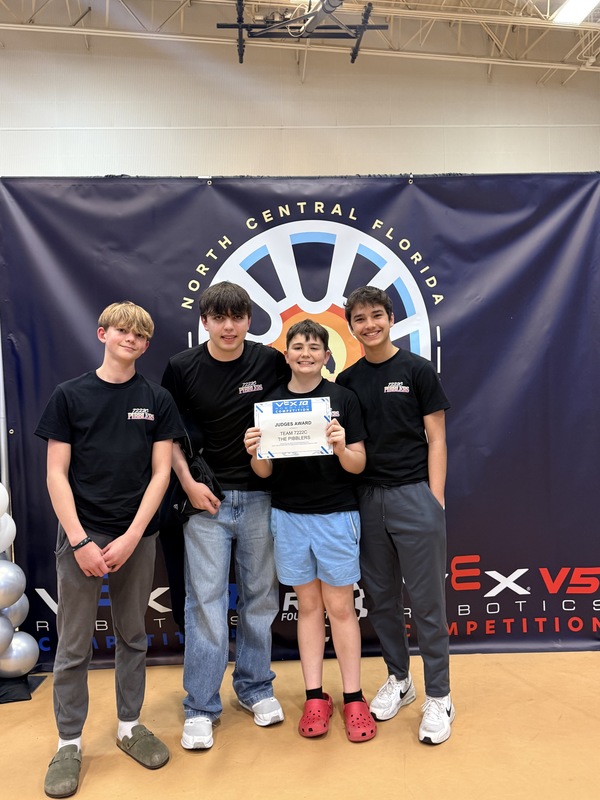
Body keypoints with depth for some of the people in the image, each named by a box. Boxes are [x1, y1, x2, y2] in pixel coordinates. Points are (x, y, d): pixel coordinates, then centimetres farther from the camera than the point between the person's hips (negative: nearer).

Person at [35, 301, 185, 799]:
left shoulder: (157, 400, 3)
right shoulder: (70, 395, 0)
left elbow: (160, 473, -1)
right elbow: (57, 474, -3)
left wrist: (131, 537, -9)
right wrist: (79, 540, -11)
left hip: (137, 536, 2)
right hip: (81, 535, -1)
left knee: (133, 637, 14)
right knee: (74, 646, 7)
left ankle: (130, 725, 32)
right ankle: (70, 743, 24)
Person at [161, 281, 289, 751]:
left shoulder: (270, 362, -2)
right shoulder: (182, 368, -3)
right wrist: (188, 482, -6)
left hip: (259, 496, 2)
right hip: (206, 499, -1)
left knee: (260, 597, 12)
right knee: (206, 602, 1)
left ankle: (256, 687, 32)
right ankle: (201, 708, 16)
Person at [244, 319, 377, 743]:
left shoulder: (343, 398, -4)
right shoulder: (271, 402, 3)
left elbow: (358, 465, -5)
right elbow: (265, 471, 3)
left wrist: (342, 447, -25)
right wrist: (254, 452, -18)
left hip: (336, 514, -2)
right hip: (289, 515, 2)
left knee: (340, 607, 6)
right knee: (308, 605, 13)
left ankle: (354, 698, 21)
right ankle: (315, 696, 25)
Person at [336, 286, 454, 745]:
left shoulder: (417, 370, -2)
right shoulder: (348, 381, 9)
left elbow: (436, 440, -3)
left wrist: (435, 500, -9)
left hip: (414, 495, -4)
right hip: (368, 498, 4)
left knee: (426, 600, 2)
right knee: (381, 597, 13)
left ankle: (438, 696, 19)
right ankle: (398, 680, 32)